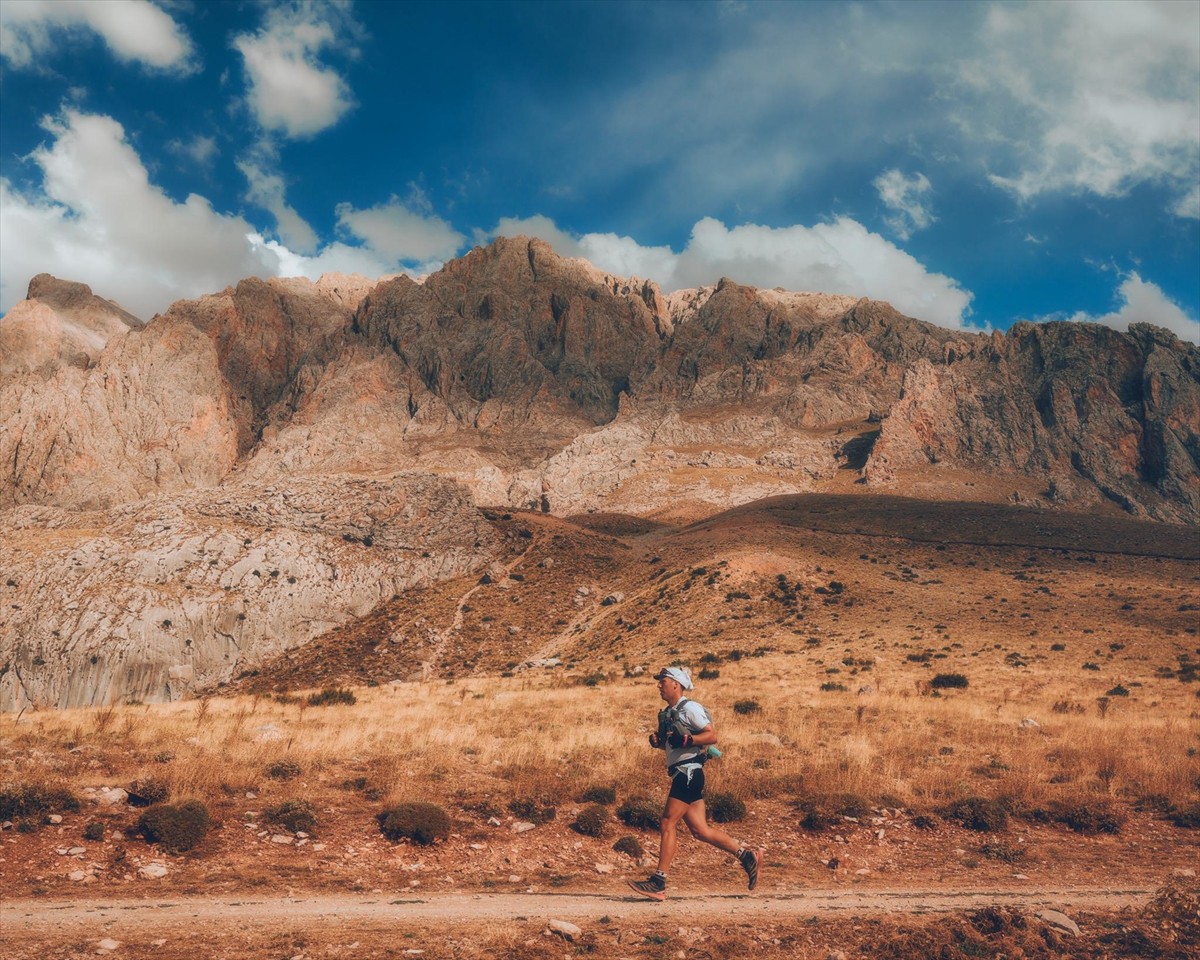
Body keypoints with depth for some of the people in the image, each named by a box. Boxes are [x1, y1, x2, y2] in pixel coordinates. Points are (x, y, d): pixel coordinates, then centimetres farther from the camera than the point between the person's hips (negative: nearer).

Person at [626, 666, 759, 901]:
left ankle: (658, 883, -7)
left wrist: (684, 740, -24)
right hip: (680, 774, 9)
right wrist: (657, 741, 6)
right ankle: (746, 855, 17)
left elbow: (712, 736, -14)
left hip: (688, 772, -9)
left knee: (668, 824, -9)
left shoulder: (690, 708, -8)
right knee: (700, 831, 8)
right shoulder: (667, 714, 18)